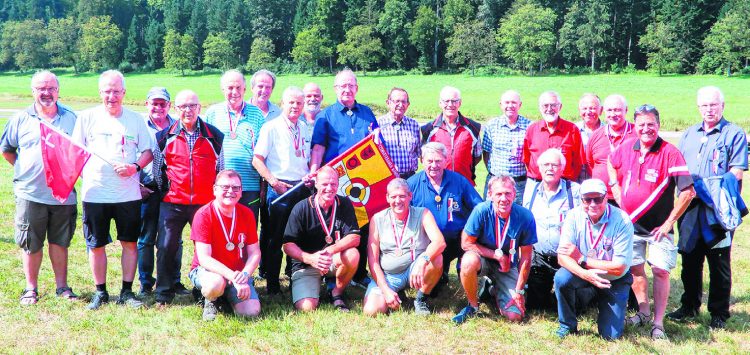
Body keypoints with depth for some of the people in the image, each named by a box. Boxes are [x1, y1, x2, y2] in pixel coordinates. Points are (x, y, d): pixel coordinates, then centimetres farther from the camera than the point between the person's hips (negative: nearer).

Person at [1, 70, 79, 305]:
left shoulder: (71, 118, 6)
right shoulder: (21, 119, 5)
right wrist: (23, 170, 7)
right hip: (30, 194, 0)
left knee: (59, 242, 10)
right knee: (30, 244, 5)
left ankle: (62, 286, 20)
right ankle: (31, 288, 17)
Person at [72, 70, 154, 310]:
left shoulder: (135, 119, 6)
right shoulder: (87, 117, 4)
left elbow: (148, 152, 8)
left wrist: (135, 167, -11)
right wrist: (85, 174, -11)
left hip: (128, 193, 0)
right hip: (95, 193, 0)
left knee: (130, 243, 5)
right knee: (96, 245, 6)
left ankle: (127, 292, 17)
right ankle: (100, 292, 20)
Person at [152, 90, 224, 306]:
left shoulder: (214, 136, 5)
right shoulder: (165, 137, 4)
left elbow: (221, 169, 14)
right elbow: (157, 169, 14)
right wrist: (163, 191, 14)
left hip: (205, 203, 0)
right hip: (172, 203, 0)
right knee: (166, 247, -1)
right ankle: (164, 294, 13)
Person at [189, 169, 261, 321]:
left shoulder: (247, 214, -2)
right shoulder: (204, 215, -16)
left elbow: (255, 253, -1)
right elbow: (204, 258, -22)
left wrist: (244, 274, -22)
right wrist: (233, 277, -33)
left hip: (237, 273, 4)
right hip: (206, 270, -4)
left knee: (252, 311, -18)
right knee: (216, 283, -40)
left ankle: (227, 296, 16)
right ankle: (210, 300, -1)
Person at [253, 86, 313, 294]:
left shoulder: (304, 127, 14)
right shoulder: (271, 128, -4)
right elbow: (257, 159, -9)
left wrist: (311, 174, 7)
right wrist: (274, 182, -17)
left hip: (302, 188, 6)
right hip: (280, 188, -5)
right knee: (274, 238, 0)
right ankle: (272, 285, 8)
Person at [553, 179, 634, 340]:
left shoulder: (622, 221, -23)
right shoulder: (574, 216, -16)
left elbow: (619, 268, -22)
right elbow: (562, 257, -19)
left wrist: (582, 259, -23)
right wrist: (585, 274, -38)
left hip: (614, 280, -2)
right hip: (583, 273, 2)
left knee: (611, 335, -8)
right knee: (561, 277, -31)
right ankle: (567, 325, -5)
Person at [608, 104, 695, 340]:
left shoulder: (670, 153, -16)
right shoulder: (626, 148, -1)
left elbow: (687, 192, -19)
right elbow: (611, 165, 22)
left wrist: (669, 222, -16)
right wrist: (617, 194, 11)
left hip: (658, 226, -4)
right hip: (629, 221, 5)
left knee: (660, 270, -5)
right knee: (634, 268, 13)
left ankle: (658, 323, 5)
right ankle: (643, 313, 31)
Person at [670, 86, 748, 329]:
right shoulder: (689, 133, 16)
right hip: (690, 207, 5)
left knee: (719, 262, 3)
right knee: (689, 259, 12)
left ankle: (719, 313, 14)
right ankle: (689, 306, 26)